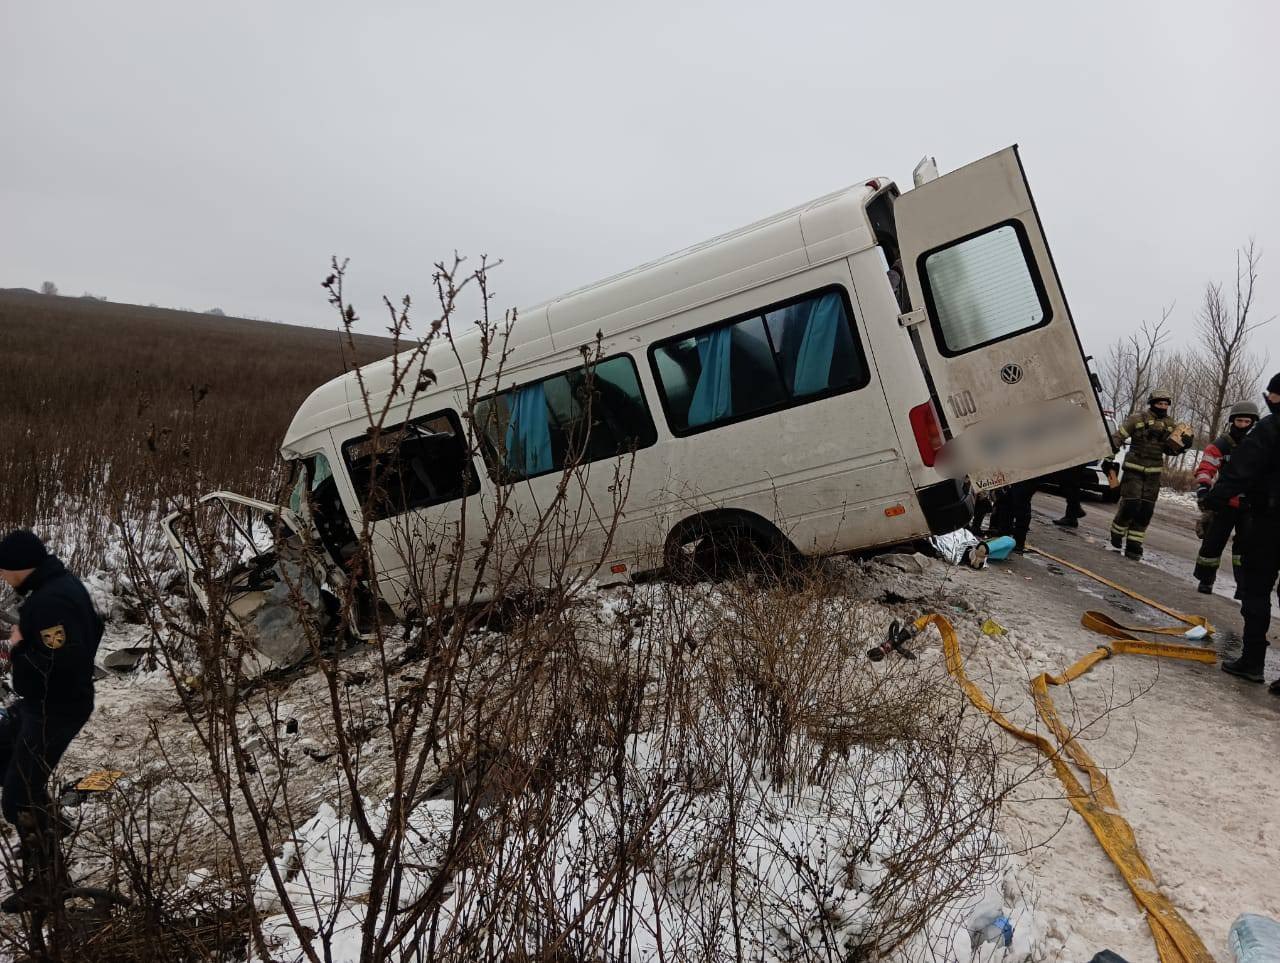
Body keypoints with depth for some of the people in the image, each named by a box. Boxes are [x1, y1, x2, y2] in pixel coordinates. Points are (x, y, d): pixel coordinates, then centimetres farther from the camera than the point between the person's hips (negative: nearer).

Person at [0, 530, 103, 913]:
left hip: (54, 710, -10)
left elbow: (56, 665, -33)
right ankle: (46, 822, 37)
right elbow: (92, 630, 16)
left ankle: (42, 883, 16)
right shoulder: (59, 583, 4)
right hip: (45, 701, 10)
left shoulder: (50, 601, -29)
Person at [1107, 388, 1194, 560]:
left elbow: (1169, 450, 16)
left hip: (1154, 473, 5)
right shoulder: (1137, 418, -5)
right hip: (1134, 469, -4)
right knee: (1130, 505, -11)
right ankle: (1116, 538, 12)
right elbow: (1117, 437, -5)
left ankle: (1133, 546, 9)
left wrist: (1182, 444, -4)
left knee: (1146, 510, 2)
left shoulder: (1171, 425, 10)